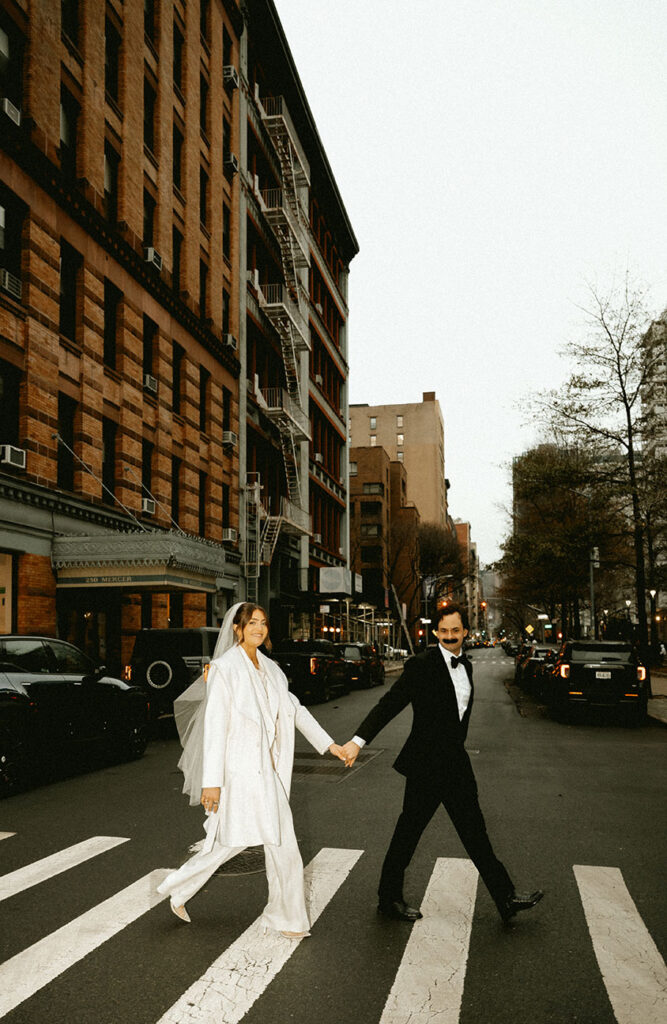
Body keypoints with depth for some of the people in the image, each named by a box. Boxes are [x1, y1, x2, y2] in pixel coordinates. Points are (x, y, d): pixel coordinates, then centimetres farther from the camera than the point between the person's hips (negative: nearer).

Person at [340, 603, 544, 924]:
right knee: (408, 832, 5)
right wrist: (359, 740, -28)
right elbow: (389, 704, -20)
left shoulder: (466, 666, 8)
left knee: (474, 831, 14)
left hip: (455, 762, 7)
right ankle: (389, 898, 22)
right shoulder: (421, 665, -16)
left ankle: (505, 898, 23)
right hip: (425, 765, -7)